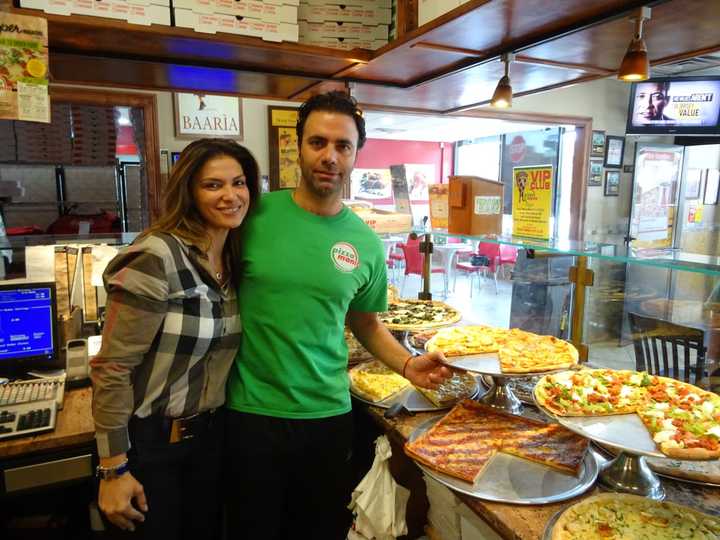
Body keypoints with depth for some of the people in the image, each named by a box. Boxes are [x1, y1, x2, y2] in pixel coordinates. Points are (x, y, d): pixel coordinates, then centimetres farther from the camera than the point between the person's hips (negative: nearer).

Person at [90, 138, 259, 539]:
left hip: (209, 434, 7)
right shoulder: (157, 257, -22)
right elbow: (112, 367, -20)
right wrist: (114, 468, -16)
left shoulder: (234, 260, 1)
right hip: (149, 441, -6)